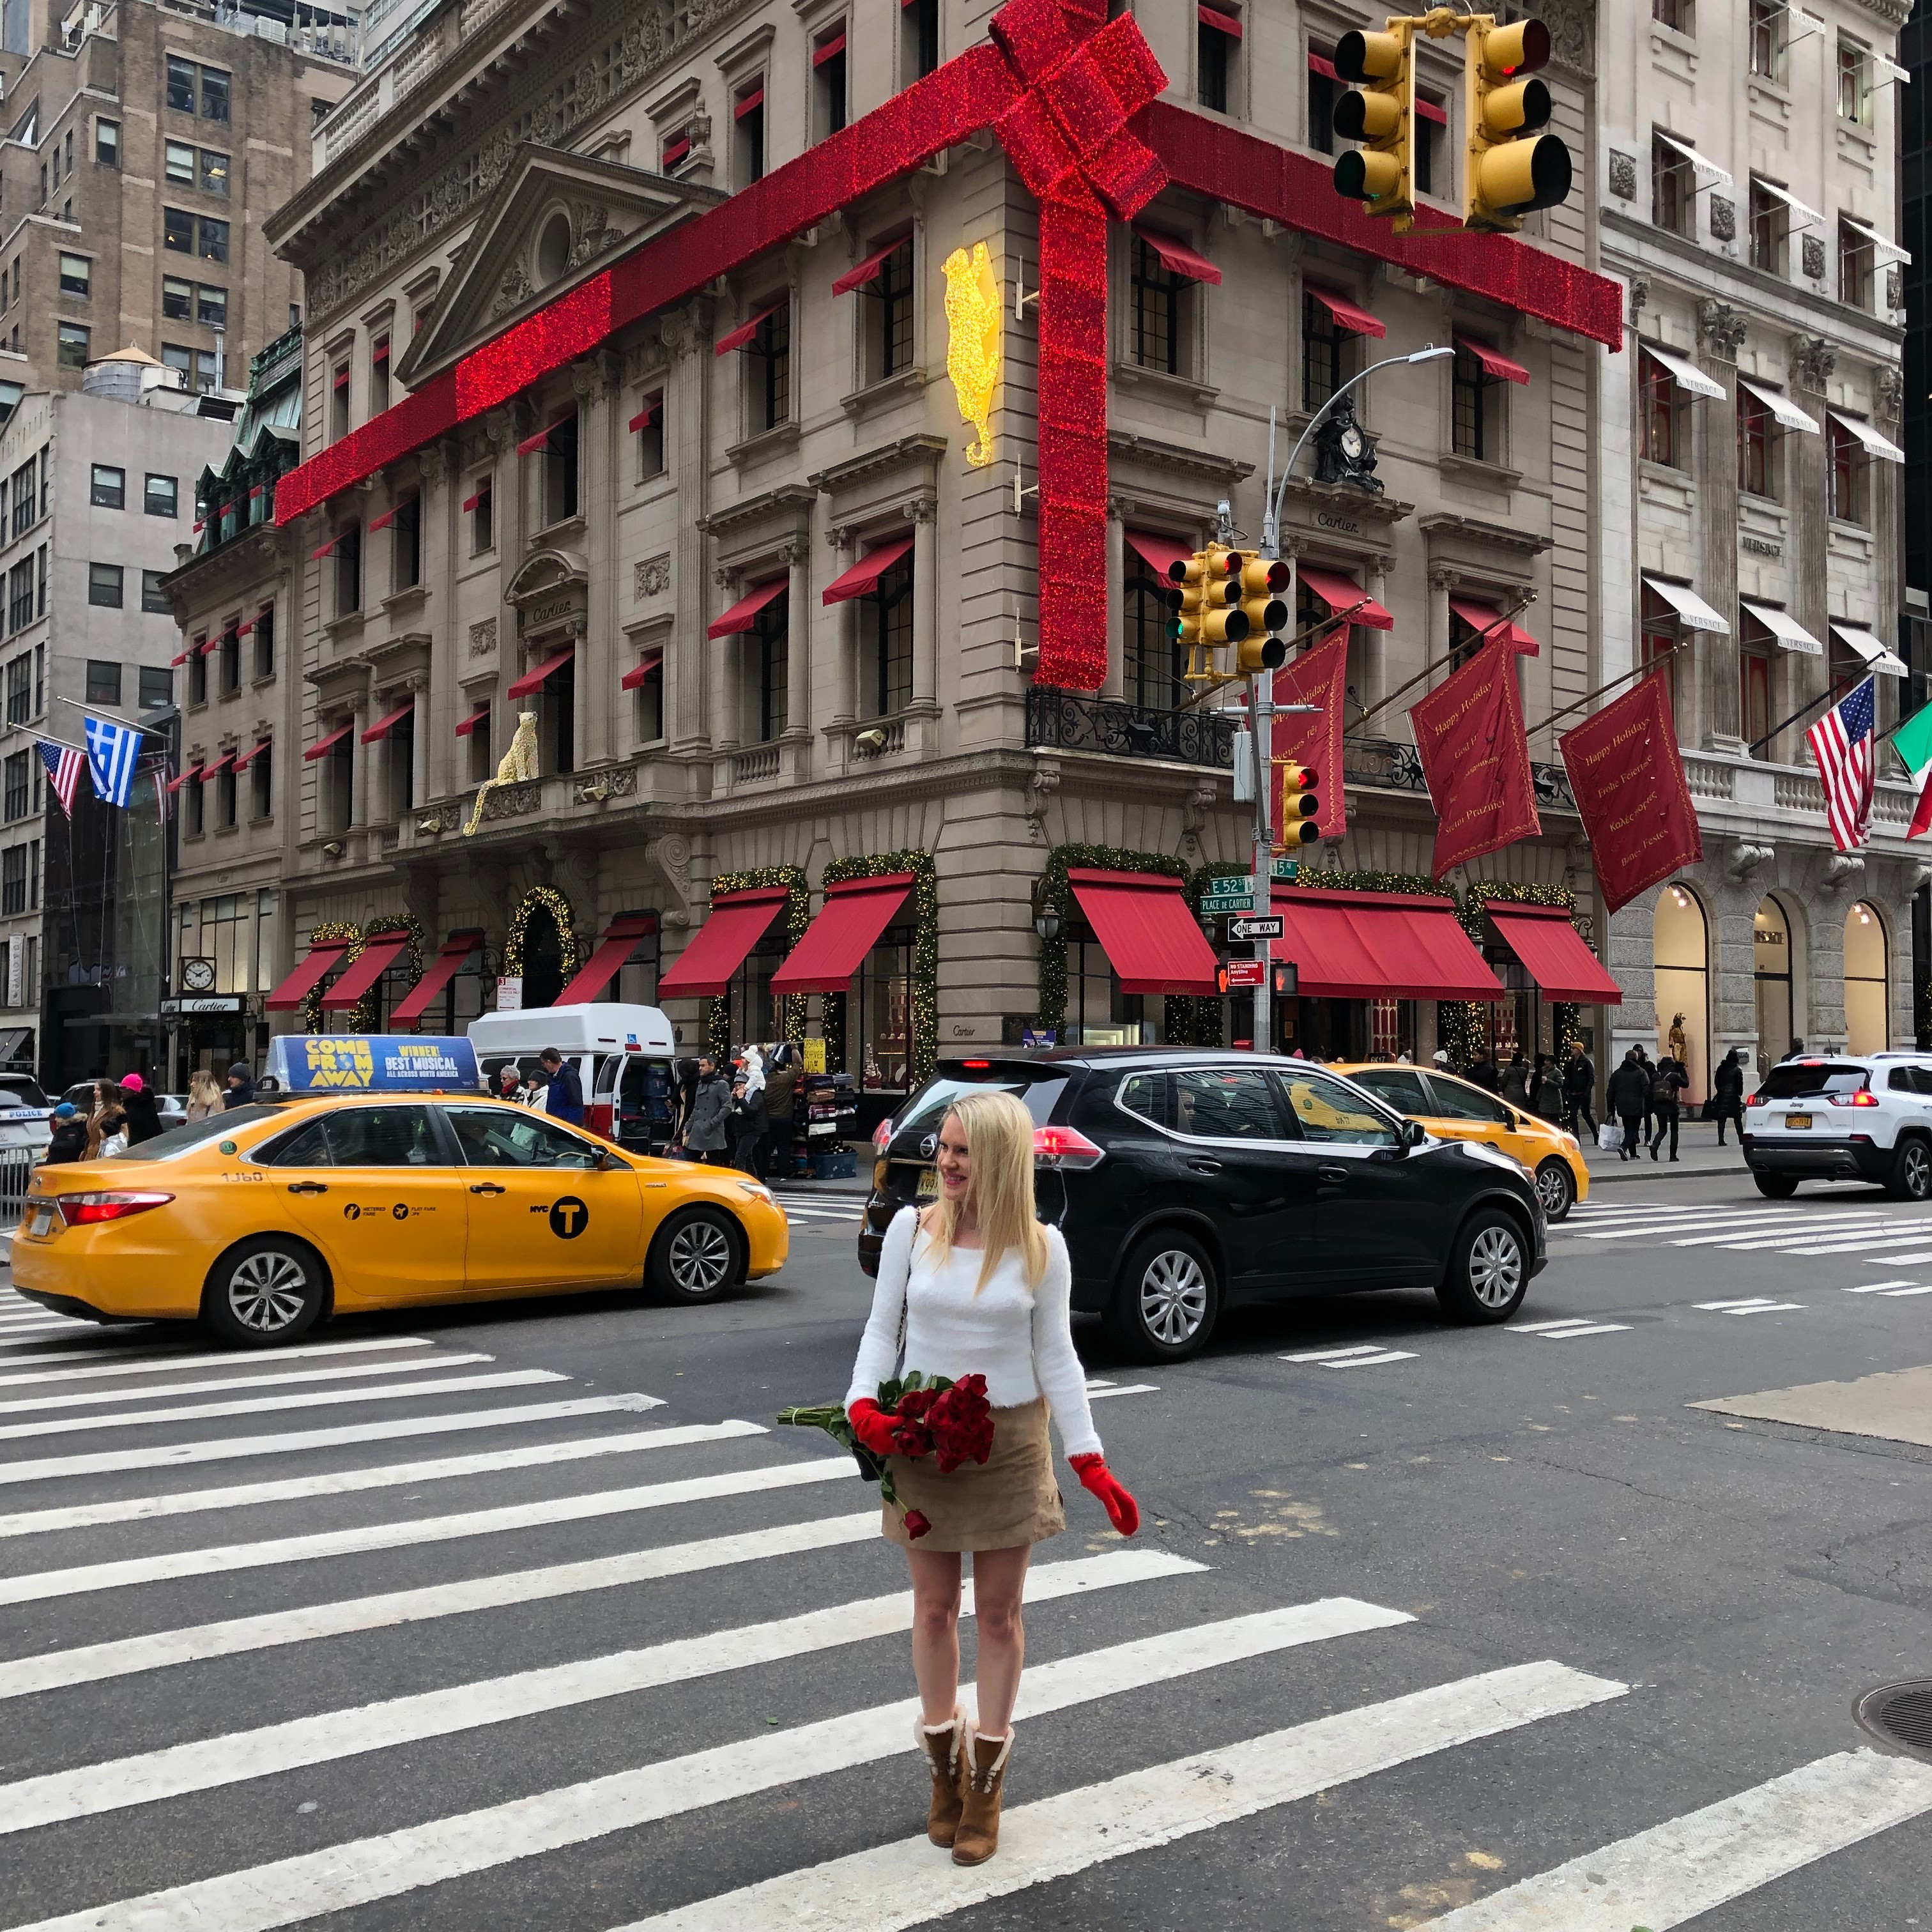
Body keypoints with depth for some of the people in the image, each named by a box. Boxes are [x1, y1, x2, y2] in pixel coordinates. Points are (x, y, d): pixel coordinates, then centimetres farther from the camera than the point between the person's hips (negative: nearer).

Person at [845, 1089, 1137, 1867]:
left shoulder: (1041, 1246, -7)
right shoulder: (912, 1228, -5)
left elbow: (1056, 1356, -1)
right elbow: (881, 1328, 1)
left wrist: (1090, 1460, -6)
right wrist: (863, 1404, -16)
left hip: (1010, 1439, -1)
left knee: (999, 1612, 8)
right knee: (935, 1607, 11)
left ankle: (986, 1782, 24)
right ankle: (943, 1767, 31)